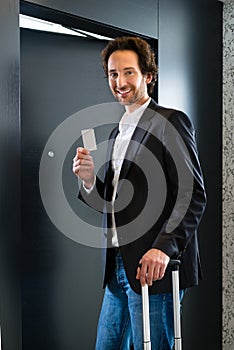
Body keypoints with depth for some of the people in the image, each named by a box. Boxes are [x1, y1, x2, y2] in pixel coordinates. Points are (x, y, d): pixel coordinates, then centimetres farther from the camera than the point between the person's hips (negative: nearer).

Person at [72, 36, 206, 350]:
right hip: (118, 268, 8)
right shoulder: (117, 133, 18)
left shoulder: (171, 122, -7)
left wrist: (164, 247, -25)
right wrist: (89, 180, 0)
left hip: (153, 266, -8)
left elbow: (193, 195, -14)